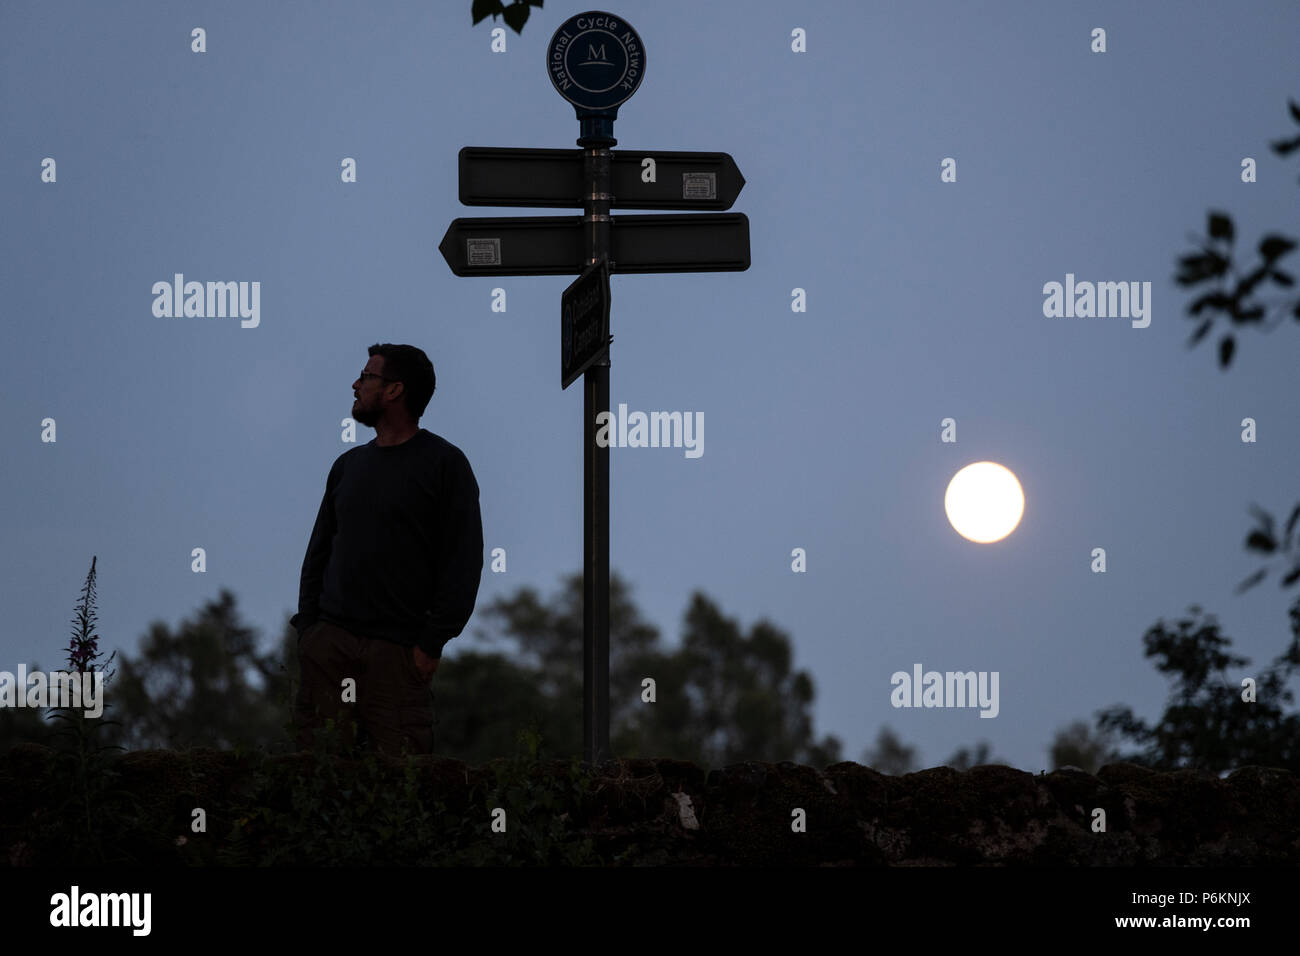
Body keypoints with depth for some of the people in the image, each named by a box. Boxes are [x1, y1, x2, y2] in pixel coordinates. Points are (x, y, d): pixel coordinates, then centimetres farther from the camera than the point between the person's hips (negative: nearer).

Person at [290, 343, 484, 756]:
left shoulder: (444, 463, 0)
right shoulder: (348, 464, 17)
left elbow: (463, 561, -5)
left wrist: (432, 641, -11)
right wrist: (307, 624, 7)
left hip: (399, 650, -5)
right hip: (329, 641, 5)